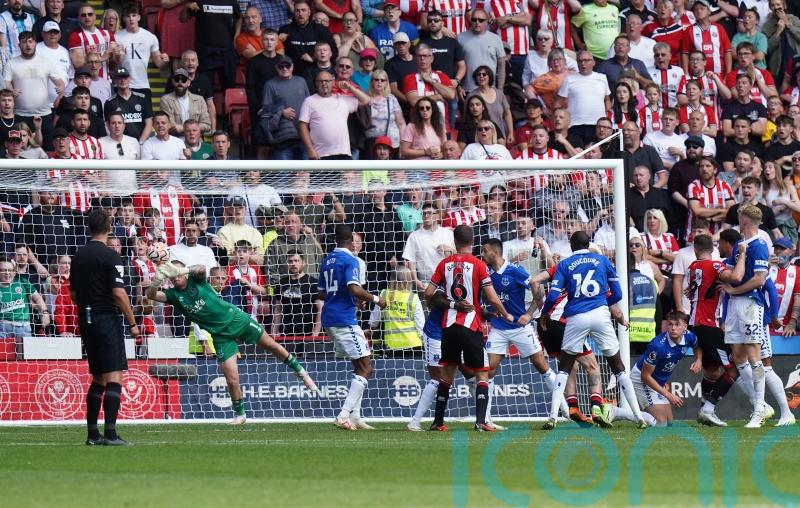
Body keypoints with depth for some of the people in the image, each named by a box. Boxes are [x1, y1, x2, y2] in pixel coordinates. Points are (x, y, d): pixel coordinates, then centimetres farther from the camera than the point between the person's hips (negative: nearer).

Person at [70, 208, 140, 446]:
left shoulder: (79, 255, 9)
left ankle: (92, 433, 13)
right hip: (108, 319, -7)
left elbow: (73, 294, 13)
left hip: (86, 321, 7)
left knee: (98, 378, 15)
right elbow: (118, 293, -16)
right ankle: (110, 433, -15)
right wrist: (132, 323, -9)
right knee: (114, 377, -7)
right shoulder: (110, 256, -11)